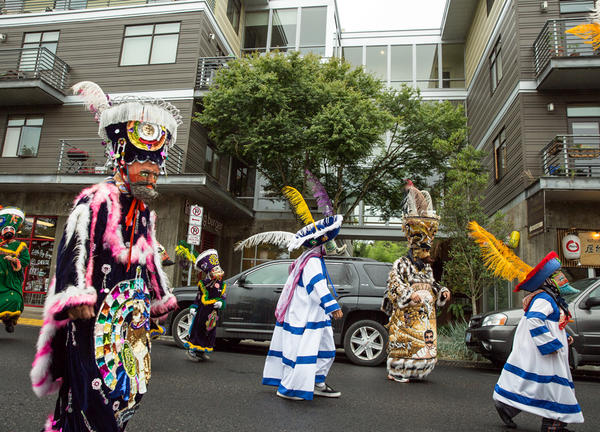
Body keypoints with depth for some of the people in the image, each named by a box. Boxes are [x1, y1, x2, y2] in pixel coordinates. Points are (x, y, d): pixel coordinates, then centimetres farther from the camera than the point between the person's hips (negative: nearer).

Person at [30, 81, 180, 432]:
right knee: (92, 390, -6)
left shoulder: (145, 212, 15)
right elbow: (74, 248, -16)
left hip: (133, 310, 8)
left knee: (129, 385, 14)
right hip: (97, 310, -8)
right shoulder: (97, 199, -9)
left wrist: (160, 299, 25)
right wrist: (76, 298, -25)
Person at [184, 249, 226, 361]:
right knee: (198, 329, 1)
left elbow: (223, 297, 8)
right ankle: (192, 350, 15)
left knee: (210, 332, 10)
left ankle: (202, 351, 24)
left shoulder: (221, 285, 6)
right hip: (201, 311, -4)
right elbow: (198, 297, 4)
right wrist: (193, 307, -2)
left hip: (213, 313, 4)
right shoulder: (203, 284, -2)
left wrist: (221, 303, -12)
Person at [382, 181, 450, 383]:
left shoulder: (427, 267, 16)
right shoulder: (402, 264, -8)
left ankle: (413, 371, 23)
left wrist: (442, 292, 6)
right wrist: (410, 295, -26)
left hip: (426, 317, 8)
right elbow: (394, 286, -15)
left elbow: (432, 286, 24)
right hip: (406, 316, -8)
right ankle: (396, 372, 8)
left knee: (425, 346, 11)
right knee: (404, 343, -4)